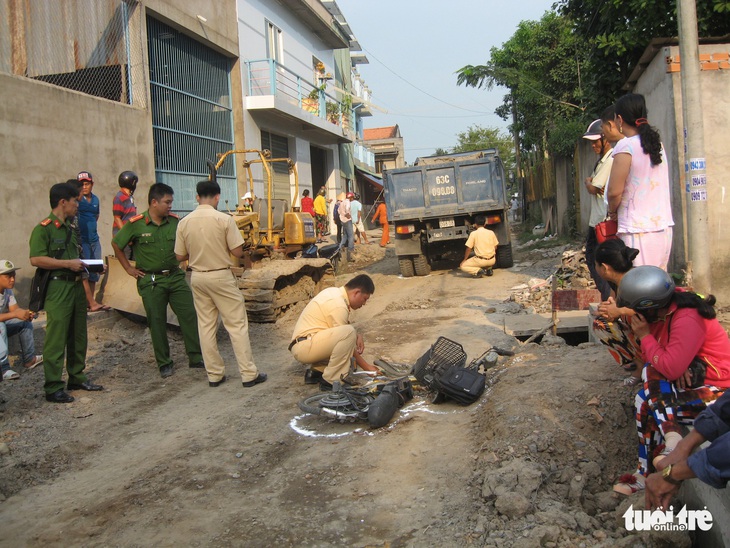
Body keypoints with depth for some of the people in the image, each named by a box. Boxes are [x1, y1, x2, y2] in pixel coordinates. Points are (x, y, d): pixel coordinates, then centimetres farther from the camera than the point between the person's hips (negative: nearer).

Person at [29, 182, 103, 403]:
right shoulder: (43, 228, -11)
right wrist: (67, 264, -19)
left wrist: (81, 265, 9)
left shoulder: (70, 228, 16)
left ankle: (76, 377, 26)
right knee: (56, 339, -5)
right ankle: (53, 387, 2)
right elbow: (36, 259, -20)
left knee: (78, 336, 14)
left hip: (76, 285, 9)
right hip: (58, 288, -8)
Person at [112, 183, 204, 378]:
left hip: (175, 276, 3)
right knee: (157, 323, 5)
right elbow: (116, 244, 4)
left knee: (190, 316, 0)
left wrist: (180, 261, 5)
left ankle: (196, 357, 11)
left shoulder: (174, 221, 0)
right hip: (150, 280, -3)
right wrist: (129, 268, 2)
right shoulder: (136, 224, -9)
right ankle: (164, 364, 17)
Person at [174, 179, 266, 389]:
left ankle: (214, 375, 17)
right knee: (237, 325, 2)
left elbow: (180, 256, 3)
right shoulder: (224, 219, -13)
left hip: (198, 277, 4)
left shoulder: (184, 222, -2)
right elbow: (237, 252, -12)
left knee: (206, 326, 12)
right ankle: (249, 374, 4)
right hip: (221, 276, -4)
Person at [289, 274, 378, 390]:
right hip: (304, 347, -10)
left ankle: (317, 371, 12)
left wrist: (358, 336, 1)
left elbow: (345, 324, 21)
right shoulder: (338, 306, -19)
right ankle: (330, 380, -17)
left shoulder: (335, 292, 9)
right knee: (349, 333, -27)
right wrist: (367, 367, -6)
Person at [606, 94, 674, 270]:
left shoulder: (625, 146, -12)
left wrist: (612, 212, 4)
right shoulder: (657, 144, 11)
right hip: (664, 226, 8)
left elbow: (614, 192, -14)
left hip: (638, 231, -8)